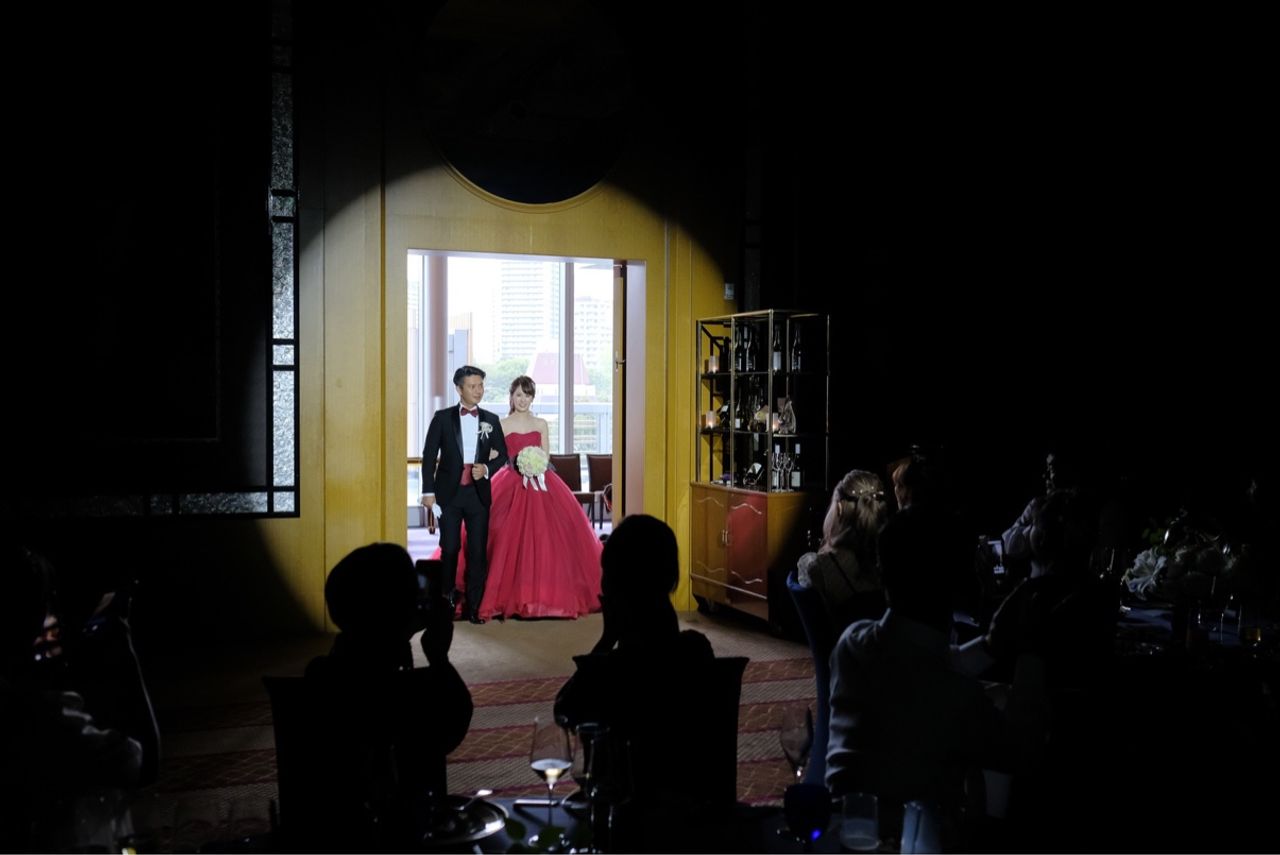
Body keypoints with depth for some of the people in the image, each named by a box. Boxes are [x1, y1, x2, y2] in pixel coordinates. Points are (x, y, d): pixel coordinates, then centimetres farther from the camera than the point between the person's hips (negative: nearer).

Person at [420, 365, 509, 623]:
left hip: (478, 493, 2)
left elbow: (502, 455, 11)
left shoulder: (491, 420, 8)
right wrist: (428, 491, -7)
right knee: (450, 548, 3)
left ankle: (473, 606, 8)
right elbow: (429, 455, 0)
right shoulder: (443, 417, 1)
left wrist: (487, 469, -10)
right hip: (449, 493, -2)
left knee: (477, 551, 2)